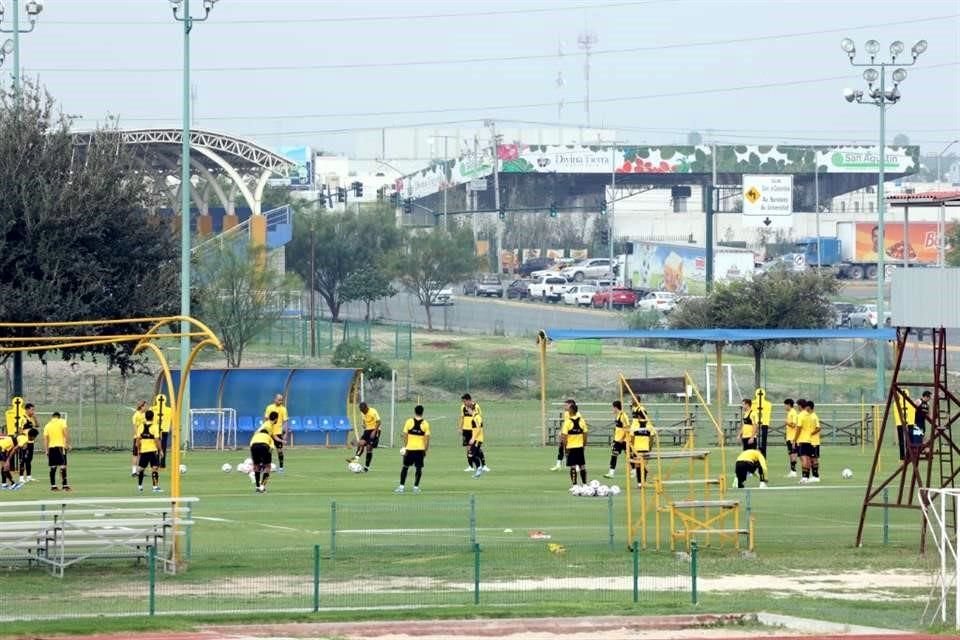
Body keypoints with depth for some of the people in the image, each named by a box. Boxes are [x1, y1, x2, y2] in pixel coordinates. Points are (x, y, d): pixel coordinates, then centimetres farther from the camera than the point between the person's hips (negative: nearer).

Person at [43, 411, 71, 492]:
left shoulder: (47, 425, 12)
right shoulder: (62, 422, 3)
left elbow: (45, 439, 8)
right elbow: (66, 432, -10)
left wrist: (46, 450, 10)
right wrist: (68, 444, -8)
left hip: (51, 447, 4)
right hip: (60, 446, -4)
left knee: (53, 467, 7)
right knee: (63, 466, -6)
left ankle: (53, 486, 8)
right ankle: (64, 485, -11)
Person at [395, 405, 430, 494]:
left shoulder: (409, 422, -4)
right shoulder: (425, 424, -3)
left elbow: (405, 436, -3)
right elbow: (427, 438, -4)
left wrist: (405, 446, 5)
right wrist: (426, 450, 4)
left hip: (410, 448, 0)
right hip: (420, 449, 0)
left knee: (405, 467, 10)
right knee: (419, 468, 9)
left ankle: (402, 486, 9)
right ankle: (416, 487, 7)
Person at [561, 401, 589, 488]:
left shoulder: (567, 422, -13)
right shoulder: (582, 420, -1)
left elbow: (564, 437, -13)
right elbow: (585, 435, 4)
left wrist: (565, 448, -4)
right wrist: (584, 446, 14)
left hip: (570, 447, -4)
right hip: (580, 446, 4)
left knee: (572, 467, 0)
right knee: (582, 466, 13)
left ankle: (574, 485, -1)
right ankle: (584, 483, 19)